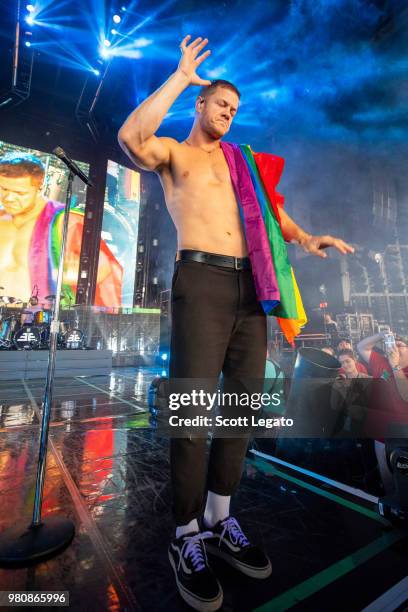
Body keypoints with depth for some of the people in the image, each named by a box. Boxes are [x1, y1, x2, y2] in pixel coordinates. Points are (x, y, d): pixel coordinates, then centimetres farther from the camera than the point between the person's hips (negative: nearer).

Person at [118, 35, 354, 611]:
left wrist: (305, 238, 6)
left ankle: (219, 520, 24)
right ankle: (187, 536, 13)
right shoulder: (174, 153, 14)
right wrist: (181, 76, 4)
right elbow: (130, 137, -8)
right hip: (201, 282, -6)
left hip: (249, 286, 6)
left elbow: (269, 209, 25)